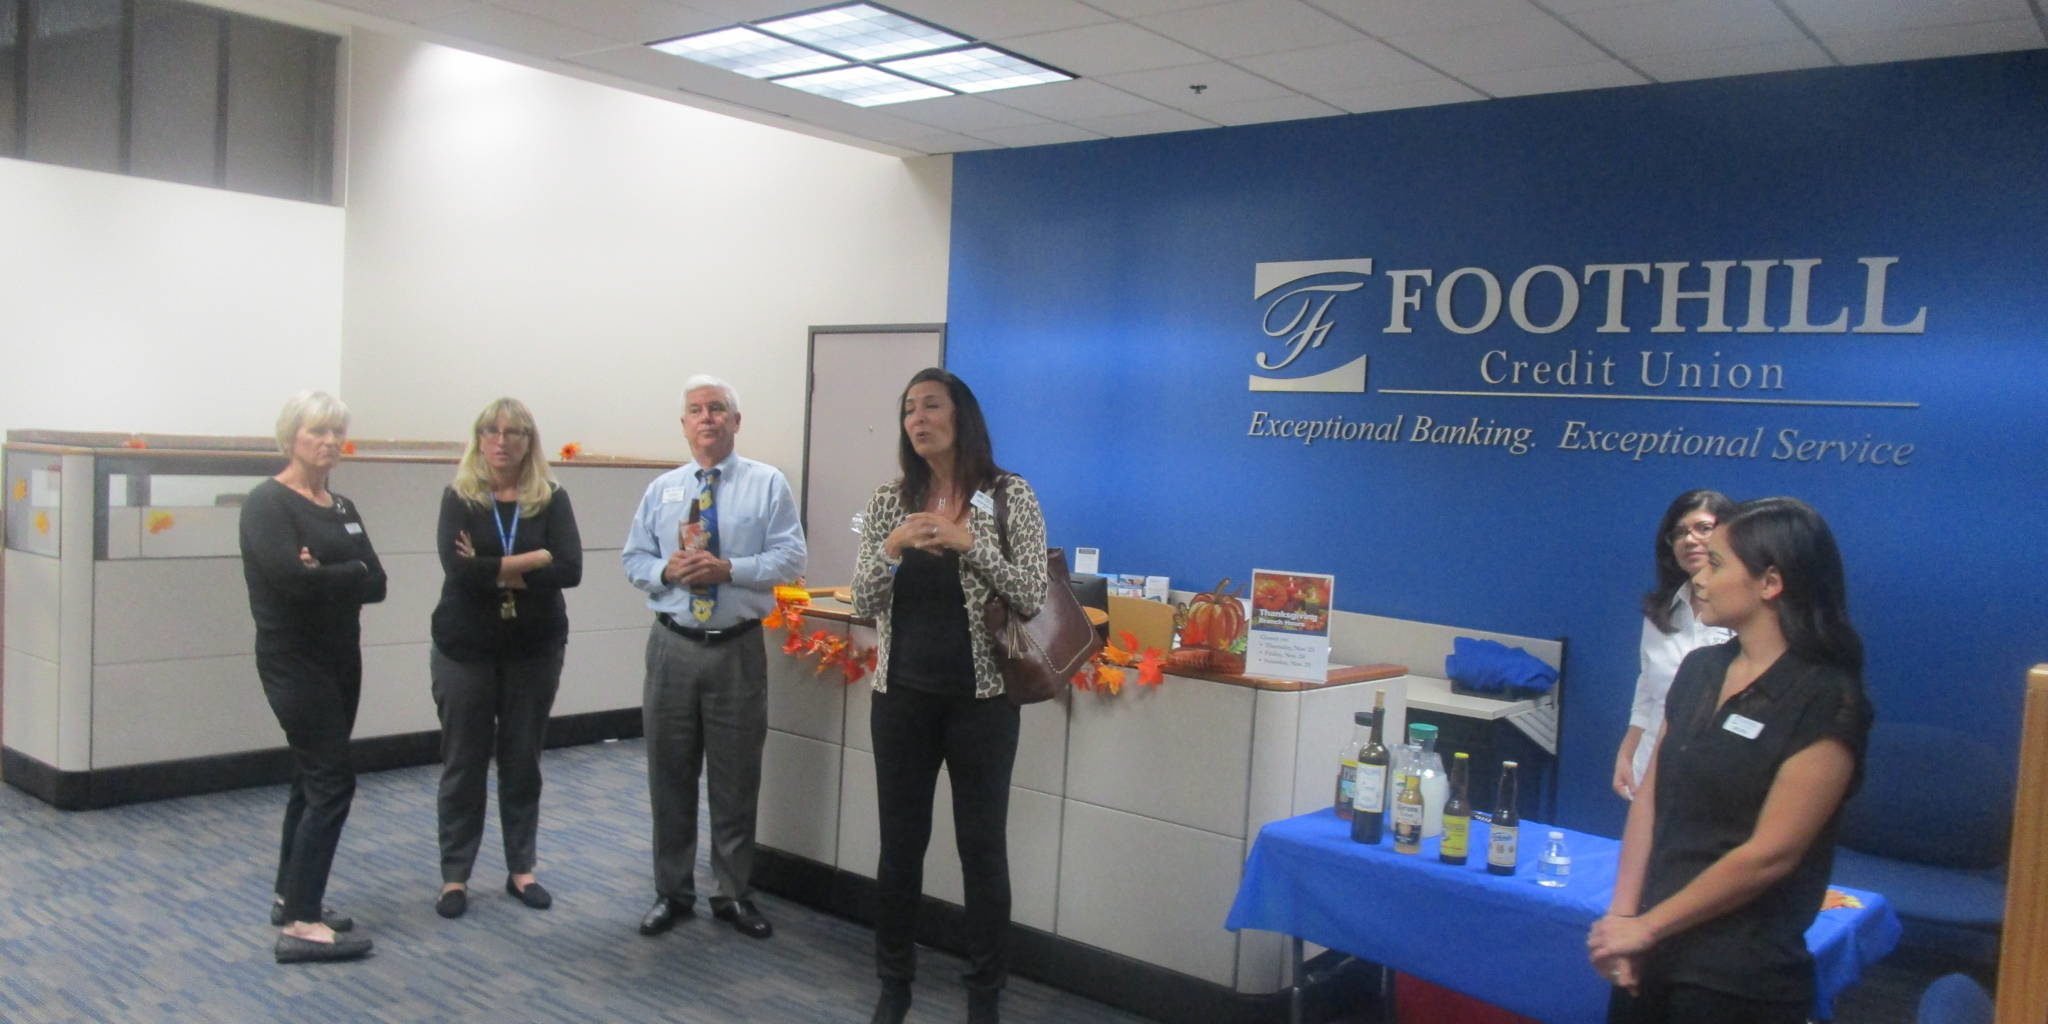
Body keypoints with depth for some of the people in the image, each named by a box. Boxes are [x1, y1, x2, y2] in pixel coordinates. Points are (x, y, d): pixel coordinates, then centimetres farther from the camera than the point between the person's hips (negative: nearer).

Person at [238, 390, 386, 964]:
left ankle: (292, 897, 27)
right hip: (294, 661, -8)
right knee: (332, 781, -11)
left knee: (313, 778, 15)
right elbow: (290, 577, -25)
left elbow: (377, 584, 2)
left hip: (340, 655, 8)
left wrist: (324, 576, -14)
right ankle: (300, 926, -7)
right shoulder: (268, 502, -10)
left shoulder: (343, 508, 12)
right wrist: (348, 576, -10)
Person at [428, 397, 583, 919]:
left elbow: (570, 569, -13)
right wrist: (534, 558, -16)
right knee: (464, 763, 8)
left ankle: (521, 869, 23)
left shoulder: (551, 498, -1)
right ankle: (454, 876, 19)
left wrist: (494, 571, -16)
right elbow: (459, 569, -18)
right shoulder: (459, 497, -3)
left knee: (522, 761, 11)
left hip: (535, 648, 1)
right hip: (465, 648, -1)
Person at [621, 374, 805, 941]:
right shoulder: (662, 489, 9)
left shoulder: (768, 484, -1)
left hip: (738, 650, -2)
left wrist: (729, 569, -20)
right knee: (670, 776, 10)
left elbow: (789, 558, -7)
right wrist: (666, 570, -12)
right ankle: (672, 891, 25)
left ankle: (734, 894, 21)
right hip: (673, 646, 3)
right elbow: (633, 559, 9)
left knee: (737, 778, 6)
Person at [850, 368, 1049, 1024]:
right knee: (899, 844, 11)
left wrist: (970, 543, -21)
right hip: (902, 696, 3)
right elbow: (863, 604, 2)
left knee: (982, 847, 6)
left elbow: (1032, 598, -10)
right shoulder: (889, 502, 4)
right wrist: (891, 548, -16)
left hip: (980, 698, -3)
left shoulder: (1010, 495, -5)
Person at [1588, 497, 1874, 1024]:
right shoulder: (1700, 669, 7)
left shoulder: (1824, 702, -13)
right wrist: (1621, 917, -4)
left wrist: (1646, 926, -12)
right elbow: (1650, 798, 5)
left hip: (1740, 980, -5)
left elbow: (1769, 854, -17)